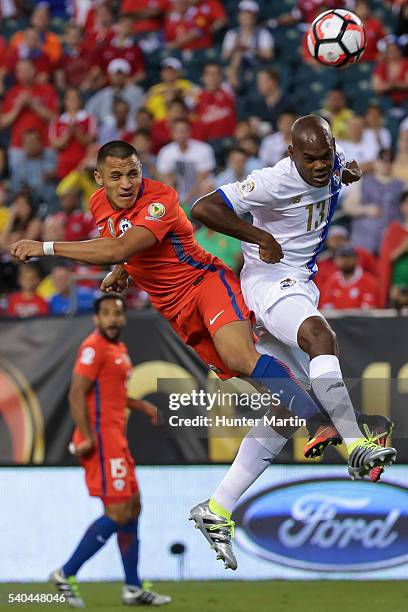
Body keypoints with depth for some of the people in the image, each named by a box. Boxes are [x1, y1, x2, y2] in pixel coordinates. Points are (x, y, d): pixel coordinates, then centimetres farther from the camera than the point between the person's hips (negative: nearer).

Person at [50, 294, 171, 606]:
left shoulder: (119, 348, 16)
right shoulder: (94, 347, -13)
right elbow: (77, 395, -19)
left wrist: (142, 405, 20)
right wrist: (87, 437, -24)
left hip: (116, 439, 10)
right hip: (101, 438, -10)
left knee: (133, 508, 13)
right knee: (118, 514, -11)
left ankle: (133, 588, 19)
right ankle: (66, 574, -5)